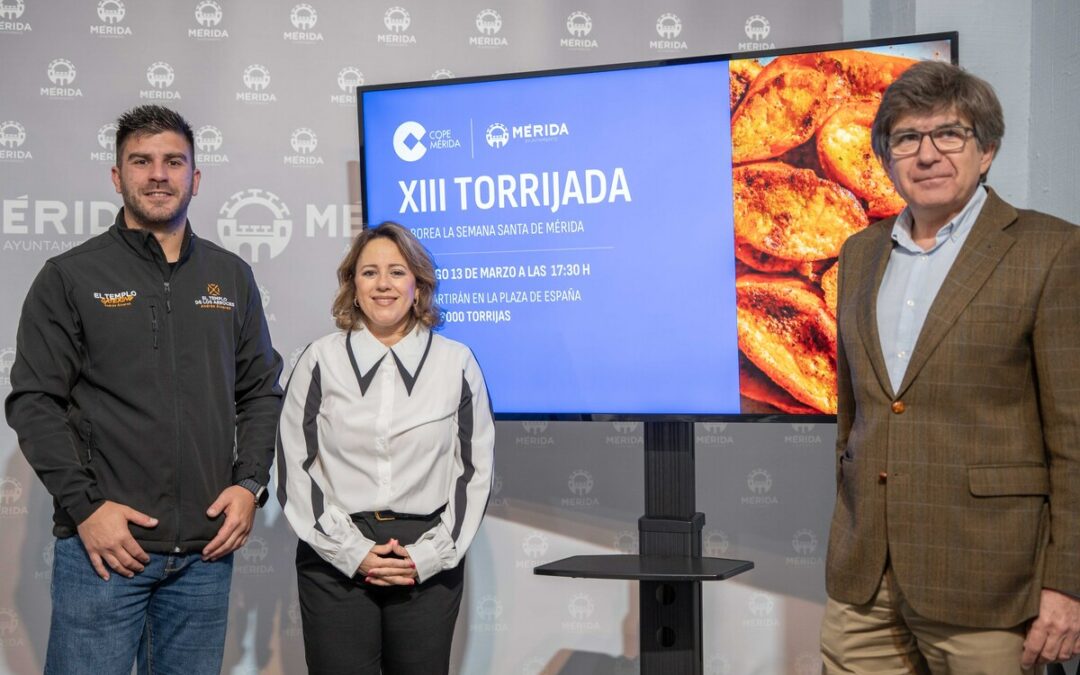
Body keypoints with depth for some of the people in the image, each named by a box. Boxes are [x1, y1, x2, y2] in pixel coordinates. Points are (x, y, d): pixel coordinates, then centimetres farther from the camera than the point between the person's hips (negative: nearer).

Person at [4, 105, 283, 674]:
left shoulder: (231, 277, 12)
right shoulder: (70, 277, 1)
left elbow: (262, 391, 14)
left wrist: (249, 483, 1)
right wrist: (85, 506, -11)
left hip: (208, 547, 3)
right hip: (104, 543, -3)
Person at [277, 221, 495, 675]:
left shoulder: (456, 363, 4)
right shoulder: (321, 360, 3)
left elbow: (475, 471, 6)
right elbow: (294, 468, 2)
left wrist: (429, 554, -4)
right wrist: (352, 552, -7)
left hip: (429, 565, 1)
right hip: (335, 563, 0)